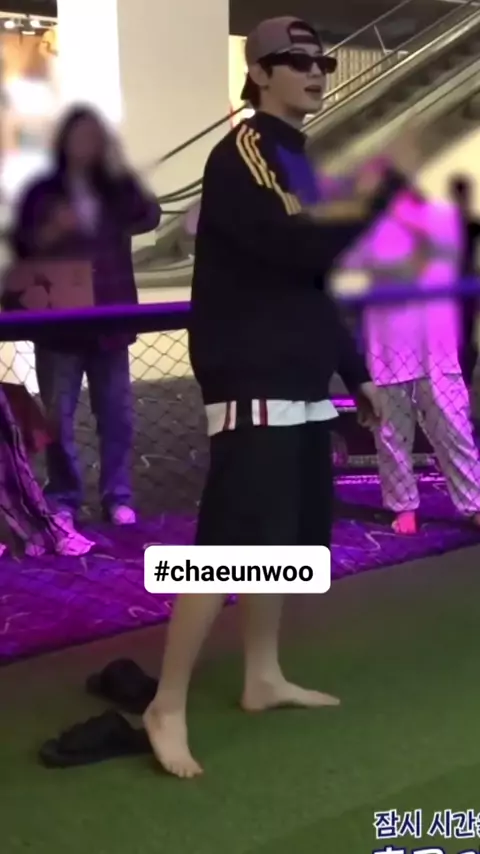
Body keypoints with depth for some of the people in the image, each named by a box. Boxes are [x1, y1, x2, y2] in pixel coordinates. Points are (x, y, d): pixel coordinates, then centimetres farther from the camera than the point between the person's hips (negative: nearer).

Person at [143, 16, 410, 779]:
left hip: (301, 383, 9)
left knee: (288, 536, 13)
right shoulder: (242, 154, -9)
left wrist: (354, 371, 20)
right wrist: (376, 193, -18)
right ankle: (167, 708, -1)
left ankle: (263, 677, 27)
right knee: (230, 545, -11)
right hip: (252, 386, -9)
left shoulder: (296, 159, 19)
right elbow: (299, 247, -24)